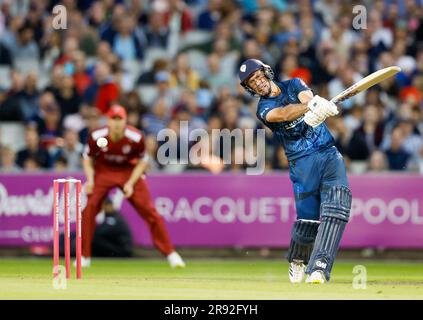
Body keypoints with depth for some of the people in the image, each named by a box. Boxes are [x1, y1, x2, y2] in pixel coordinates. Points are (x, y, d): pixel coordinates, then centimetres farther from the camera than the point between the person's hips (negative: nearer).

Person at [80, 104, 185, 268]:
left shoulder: (136, 138, -24)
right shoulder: (97, 137, -22)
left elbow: (142, 162, -6)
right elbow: (87, 159, -4)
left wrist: (131, 183, -16)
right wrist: (90, 180, -20)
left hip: (130, 172, -1)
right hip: (103, 171, 1)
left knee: (149, 211, -9)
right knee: (89, 208, -16)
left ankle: (170, 253, 2)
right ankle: (84, 256, -3)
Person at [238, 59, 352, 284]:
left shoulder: (293, 85, 13)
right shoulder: (264, 108, 3)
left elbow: (306, 97, -11)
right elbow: (283, 114, -21)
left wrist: (315, 106, -37)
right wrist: (312, 107, -41)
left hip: (329, 153, 2)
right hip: (303, 160, -2)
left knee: (337, 204, -19)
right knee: (308, 217, -8)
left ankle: (319, 267, -27)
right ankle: (297, 260, 23)